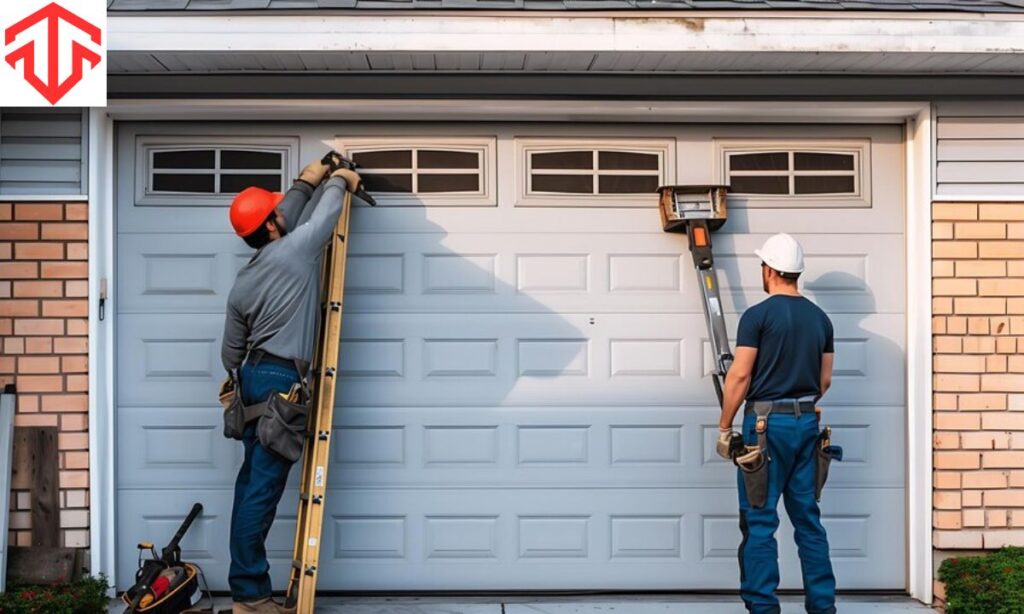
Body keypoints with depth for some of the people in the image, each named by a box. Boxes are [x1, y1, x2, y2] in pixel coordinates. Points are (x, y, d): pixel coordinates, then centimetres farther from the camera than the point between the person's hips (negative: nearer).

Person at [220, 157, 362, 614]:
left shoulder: (242, 283, 10)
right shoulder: (294, 251, -11)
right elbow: (326, 213, 3)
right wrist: (340, 181, 24)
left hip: (254, 377, 9)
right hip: (281, 382, -9)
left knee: (252, 481, 11)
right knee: (263, 487, -8)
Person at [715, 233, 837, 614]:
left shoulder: (758, 315, -9)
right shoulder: (819, 318, 9)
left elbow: (739, 375, -10)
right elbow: (824, 380, 13)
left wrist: (724, 428, -3)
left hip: (767, 423, -6)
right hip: (807, 422, 6)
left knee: (759, 519, -1)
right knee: (807, 517, 11)